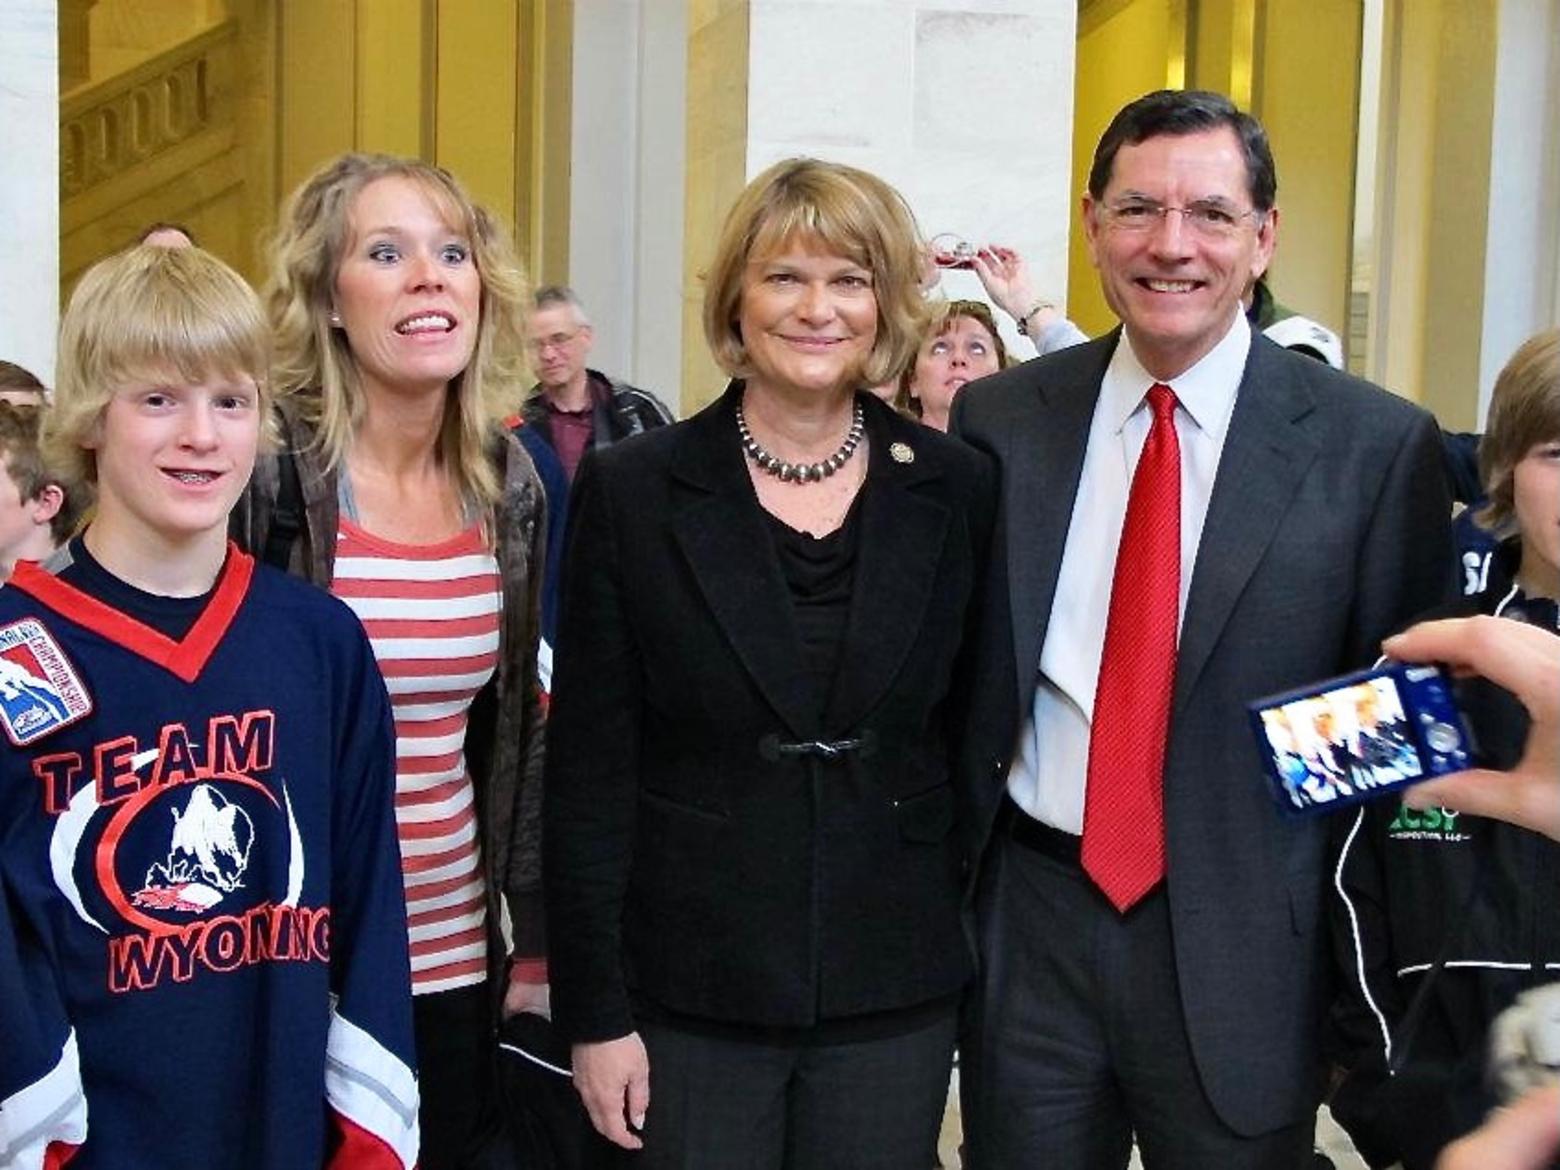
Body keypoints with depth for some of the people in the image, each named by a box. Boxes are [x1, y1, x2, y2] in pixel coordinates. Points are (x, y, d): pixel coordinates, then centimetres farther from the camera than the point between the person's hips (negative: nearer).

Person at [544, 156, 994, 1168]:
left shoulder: (956, 490, 1)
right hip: (693, 985, -1)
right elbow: (589, 770, -4)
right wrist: (596, 1010, -6)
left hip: (895, 991, 2)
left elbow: (978, 729, 7)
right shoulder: (633, 490, -4)